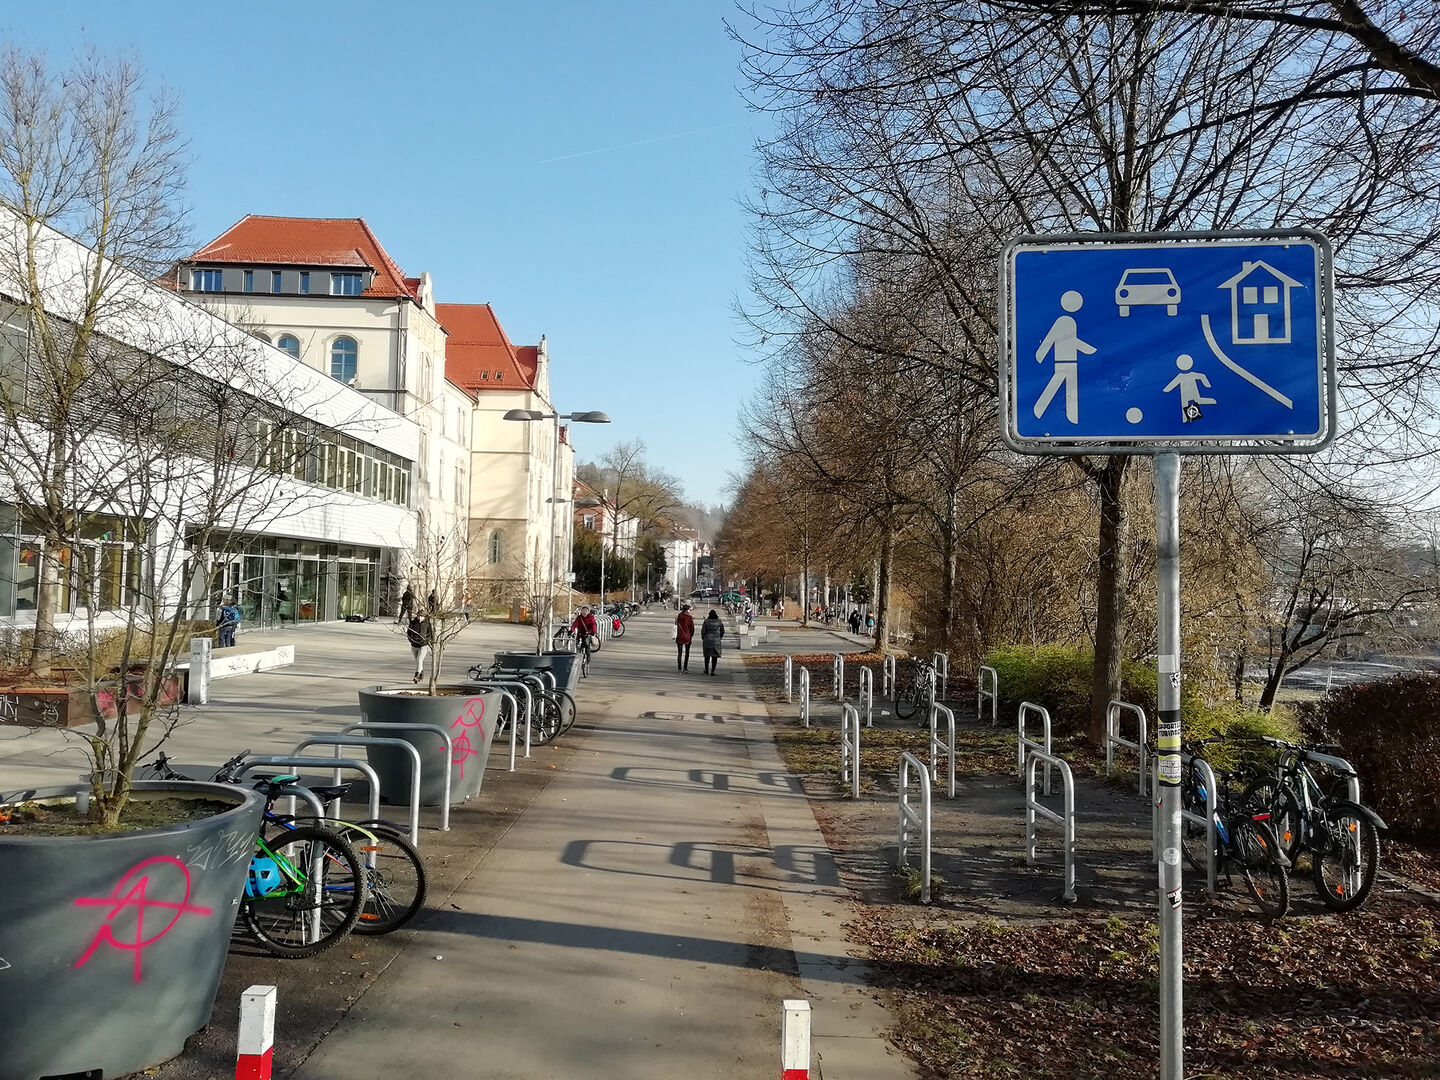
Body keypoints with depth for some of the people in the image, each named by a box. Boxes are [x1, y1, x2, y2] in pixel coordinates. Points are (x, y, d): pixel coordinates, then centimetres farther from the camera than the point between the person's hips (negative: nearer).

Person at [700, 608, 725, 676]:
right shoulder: (719, 622, -1)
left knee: (707, 655, 16)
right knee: (714, 656, 5)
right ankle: (712, 671, -2)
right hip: (716, 641, 0)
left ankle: (707, 670, 20)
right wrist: (719, 638, 20)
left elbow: (703, 631, -6)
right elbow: (722, 631, 6)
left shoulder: (706, 621, -6)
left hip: (707, 640, 0)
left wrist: (703, 638, 10)